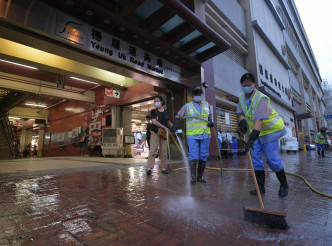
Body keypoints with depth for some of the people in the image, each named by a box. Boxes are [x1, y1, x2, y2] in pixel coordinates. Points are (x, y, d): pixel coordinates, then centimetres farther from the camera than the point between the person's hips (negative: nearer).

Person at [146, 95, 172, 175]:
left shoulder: (165, 111, 10)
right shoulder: (153, 111, -2)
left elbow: (168, 122, 20)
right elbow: (154, 122, -16)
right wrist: (164, 127, -23)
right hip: (155, 133, -3)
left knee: (164, 152, 4)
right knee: (153, 151, -10)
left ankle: (163, 168, 12)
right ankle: (149, 168, -8)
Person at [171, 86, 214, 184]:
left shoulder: (206, 104, 11)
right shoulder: (187, 106, 0)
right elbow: (178, 115, 0)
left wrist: (210, 122, 3)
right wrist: (175, 124, -17)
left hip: (205, 134, 4)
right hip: (192, 135, -4)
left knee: (203, 155, 5)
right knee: (193, 155, -11)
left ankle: (200, 176, 17)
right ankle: (193, 176, -6)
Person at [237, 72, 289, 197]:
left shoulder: (261, 99, -26)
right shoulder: (242, 97, -1)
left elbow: (259, 120, -36)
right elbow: (241, 113, 11)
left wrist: (252, 139, -44)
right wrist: (242, 121, -12)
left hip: (270, 130, -7)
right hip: (256, 131, 7)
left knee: (271, 158, -9)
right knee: (255, 157, 3)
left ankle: (284, 185, 15)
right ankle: (260, 186, 14)